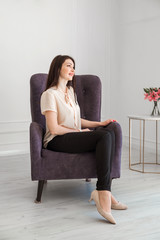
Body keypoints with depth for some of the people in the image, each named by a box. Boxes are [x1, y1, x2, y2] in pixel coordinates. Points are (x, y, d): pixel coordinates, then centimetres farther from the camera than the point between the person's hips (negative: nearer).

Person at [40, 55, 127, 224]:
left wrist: (100, 124, 10)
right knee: (105, 137, -29)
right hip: (57, 141, -8)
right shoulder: (50, 94, -7)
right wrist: (79, 131, -6)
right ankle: (104, 193, -34)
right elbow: (54, 129, -14)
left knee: (108, 133, -21)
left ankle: (103, 192, -27)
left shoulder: (70, 91, 20)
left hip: (74, 135, 8)